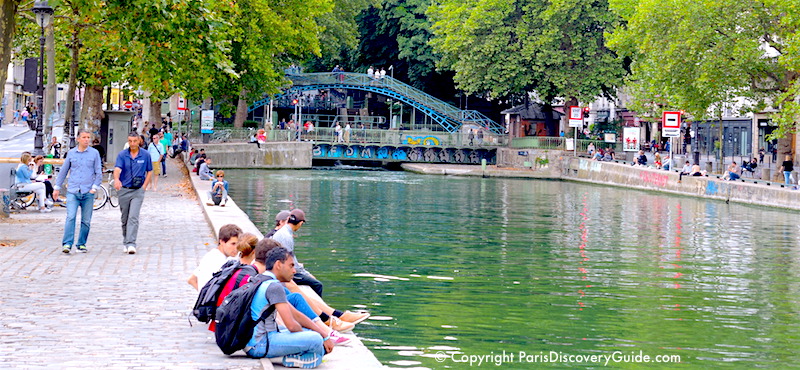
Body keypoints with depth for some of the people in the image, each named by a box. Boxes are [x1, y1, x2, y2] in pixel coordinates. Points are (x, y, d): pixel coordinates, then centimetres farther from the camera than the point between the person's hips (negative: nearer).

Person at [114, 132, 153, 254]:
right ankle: (125, 242, 28)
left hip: (138, 191, -1)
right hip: (124, 190, 1)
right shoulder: (122, 155, -3)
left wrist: (144, 187, -1)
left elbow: (149, 172, 9)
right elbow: (117, 168, -17)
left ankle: (131, 244, -19)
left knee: (133, 217, -14)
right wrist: (116, 179, -39)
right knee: (124, 218, 11)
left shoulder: (145, 155, 0)